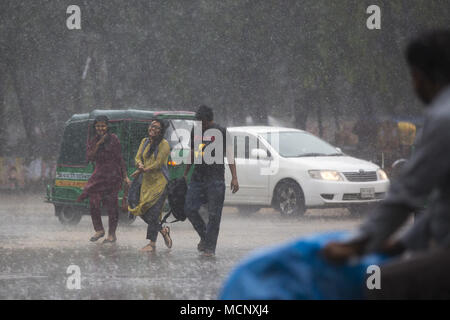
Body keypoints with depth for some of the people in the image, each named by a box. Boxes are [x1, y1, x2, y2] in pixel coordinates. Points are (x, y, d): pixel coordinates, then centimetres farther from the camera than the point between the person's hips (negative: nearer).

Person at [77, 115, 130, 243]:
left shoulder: (113, 139, -2)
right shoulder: (92, 142, 9)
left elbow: (120, 158, 0)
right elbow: (90, 158, -4)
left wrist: (125, 176, -2)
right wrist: (98, 144, -14)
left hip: (113, 175, -4)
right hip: (99, 174, 4)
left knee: (111, 205, -2)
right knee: (93, 202, -6)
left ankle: (112, 234, 7)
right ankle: (99, 230, 12)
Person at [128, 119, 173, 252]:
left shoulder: (164, 144, -9)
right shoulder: (145, 141, 11)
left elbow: (158, 164, -13)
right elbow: (138, 157, 7)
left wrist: (143, 170, -11)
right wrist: (140, 165, -16)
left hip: (159, 182, -7)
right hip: (146, 182, 7)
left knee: (153, 212, -10)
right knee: (142, 211, 3)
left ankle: (152, 243, -4)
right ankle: (163, 230, 24)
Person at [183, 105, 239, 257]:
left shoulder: (221, 132, -3)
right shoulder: (195, 131, 12)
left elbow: (229, 155, -4)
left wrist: (234, 178, -10)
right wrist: (185, 173, 26)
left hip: (215, 179, -5)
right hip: (197, 177, 5)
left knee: (214, 214, -4)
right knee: (189, 209, -2)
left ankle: (209, 247, 2)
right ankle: (204, 236, 19)